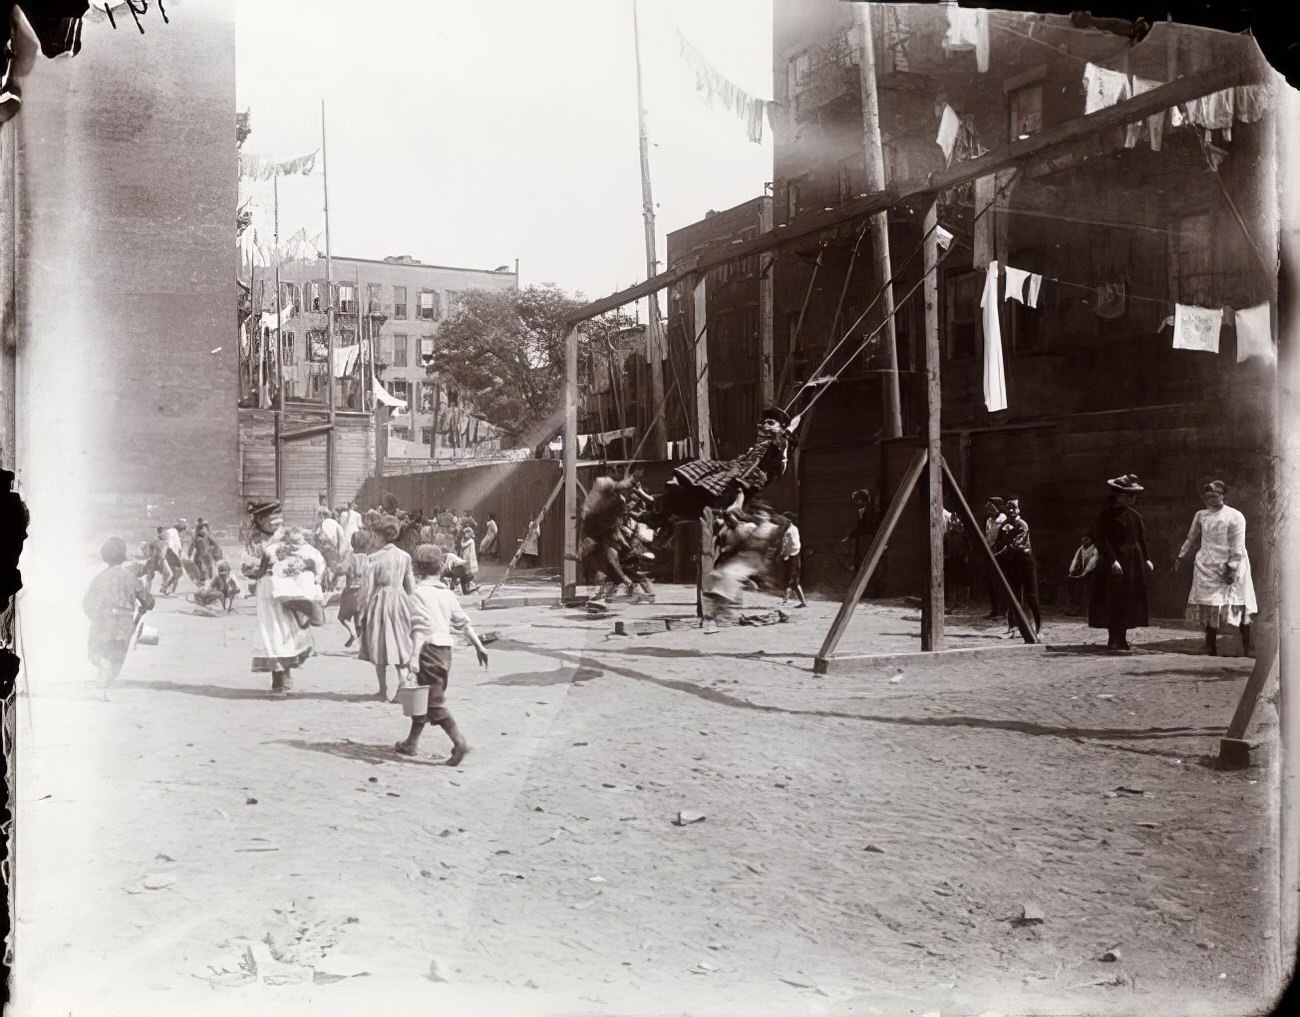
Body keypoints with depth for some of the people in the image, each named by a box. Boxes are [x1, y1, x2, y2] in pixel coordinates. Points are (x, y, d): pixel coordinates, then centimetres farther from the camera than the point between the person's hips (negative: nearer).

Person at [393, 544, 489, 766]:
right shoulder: (447, 594, 12)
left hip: (429, 648, -8)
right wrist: (479, 646, 17)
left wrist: (414, 656, -23)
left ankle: (459, 742, -16)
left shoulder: (419, 592, -9)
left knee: (434, 702, -5)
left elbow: (420, 627, -19)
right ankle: (411, 743, 28)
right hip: (446, 648, 8)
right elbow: (463, 622, 12)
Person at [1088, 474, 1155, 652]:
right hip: (1116, 562, -6)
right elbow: (1101, 539, -13)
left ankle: (1122, 639, 16)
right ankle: (1114, 641, -2)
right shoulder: (1106, 515, -8)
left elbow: (1141, 538, 14)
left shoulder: (1133, 515, 11)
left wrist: (1146, 559, 4)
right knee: (1115, 603, -6)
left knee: (1129, 602, 8)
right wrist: (1113, 560, -21)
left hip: (1134, 562, 6)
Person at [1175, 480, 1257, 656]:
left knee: (1238, 606, -5)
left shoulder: (1234, 516, -6)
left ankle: (1247, 647, 2)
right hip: (1206, 568, 4)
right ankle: (1210, 647, 13)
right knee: (1208, 607, 5)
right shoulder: (1200, 516, 8)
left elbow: (1238, 547, -10)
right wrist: (1181, 557, 17)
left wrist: (1232, 567, -16)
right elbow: (1191, 539, 20)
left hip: (1229, 568, -4)